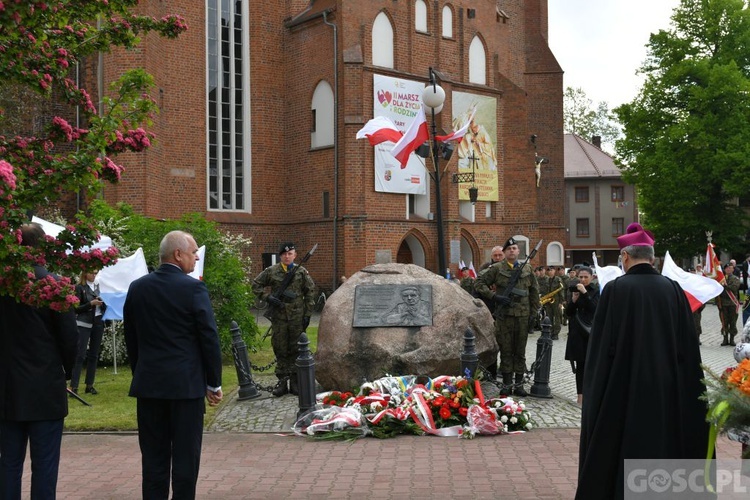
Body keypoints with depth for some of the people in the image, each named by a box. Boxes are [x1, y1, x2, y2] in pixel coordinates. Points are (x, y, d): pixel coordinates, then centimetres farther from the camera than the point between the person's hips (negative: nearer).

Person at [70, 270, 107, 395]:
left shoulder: (99, 286, 12)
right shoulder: (79, 288, -2)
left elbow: (105, 306, 16)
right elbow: (76, 308, -7)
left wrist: (102, 303, -4)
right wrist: (91, 304, -17)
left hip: (98, 323, 5)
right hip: (84, 323, -5)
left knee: (94, 355, 7)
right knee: (80, 355, -9)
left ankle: (90, 385, 13)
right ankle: (74, 386, -9)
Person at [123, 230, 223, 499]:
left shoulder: (137, 288, 5)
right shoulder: (193, 288, -11)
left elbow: (131, 338, 10)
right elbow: (209, 339, -10)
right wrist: (214, 383, -1)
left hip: (148, 384, 5)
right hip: (186, 384, -5)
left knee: (153, 455, 10)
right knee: (185, 456, 3)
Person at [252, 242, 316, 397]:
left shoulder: (302, 272, 3)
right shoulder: (271, 272, 2)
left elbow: (310, 292, 6)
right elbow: (256, 285, 8)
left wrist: (307, 314, 1)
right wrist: (267, 297, -7)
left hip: (297, 316, 0)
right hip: (279, 316, 0)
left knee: (296, 349, 5)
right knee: (280, 349, 4)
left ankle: (294, 381, 13)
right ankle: (282, 381, 13)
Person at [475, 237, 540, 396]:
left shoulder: (527, 269, 10)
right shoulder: (496, 268, 0)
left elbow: (534, 292, 14)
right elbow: (479, 284, -2)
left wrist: (533, 313, 8)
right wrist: (494, 296, -13)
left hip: (523, 316, 3)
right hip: (504, 316, -2)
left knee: (520, 352, 8)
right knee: (506, 351, 3)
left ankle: (519, 385, 15)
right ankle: (506, 384, 11)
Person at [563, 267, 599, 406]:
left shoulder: (596, 291, 1)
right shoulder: (575, 289, 11)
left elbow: (595, 308, -14)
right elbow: (568, 312, 7)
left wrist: (585, 293, -20)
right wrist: (573, 300, -10)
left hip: (591, 332, -3)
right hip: (577, 333, 3)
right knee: (580, 365, 4)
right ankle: (581, 394, 7)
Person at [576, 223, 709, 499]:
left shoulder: (616, 289, -12)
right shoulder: (673, 289, -2)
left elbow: (602, 345, -10)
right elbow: (687, 345, 2)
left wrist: (595, 391, 0)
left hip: (623, 389, -3)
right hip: (667, 389, 3)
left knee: (620, 451, 9)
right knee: (663, 443, 17)